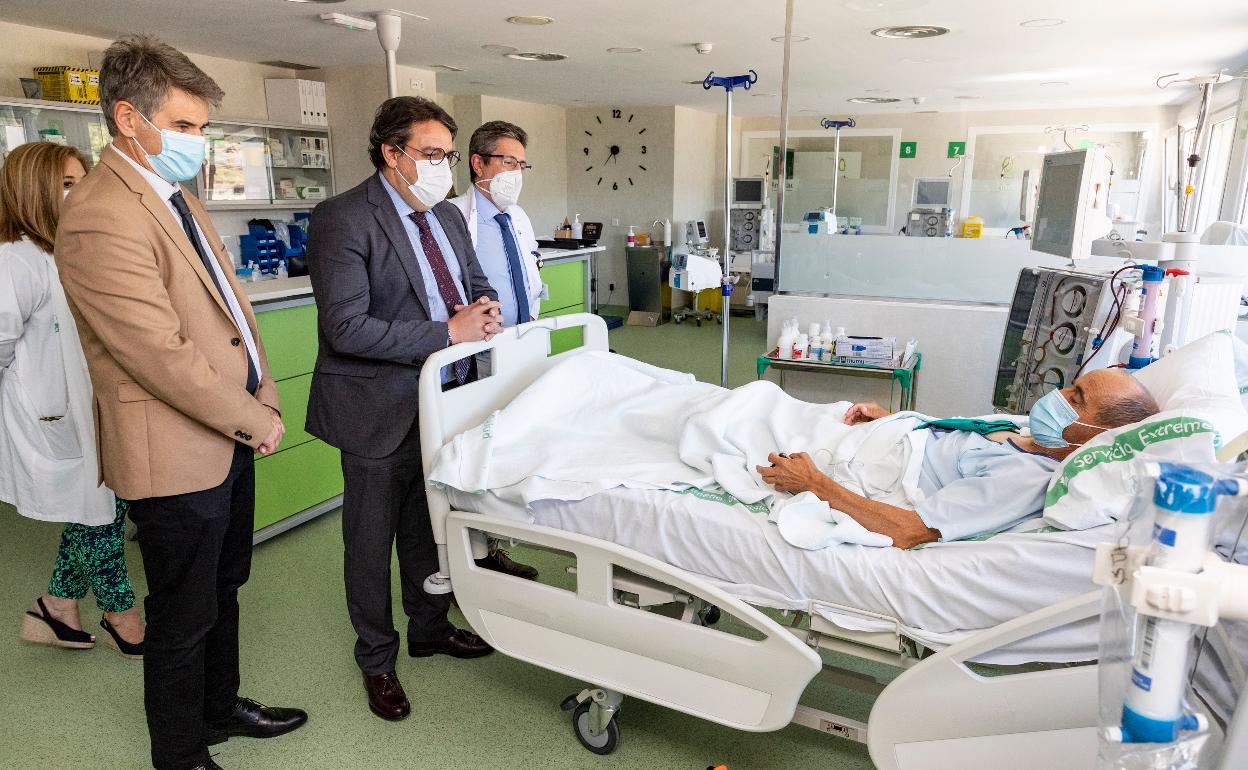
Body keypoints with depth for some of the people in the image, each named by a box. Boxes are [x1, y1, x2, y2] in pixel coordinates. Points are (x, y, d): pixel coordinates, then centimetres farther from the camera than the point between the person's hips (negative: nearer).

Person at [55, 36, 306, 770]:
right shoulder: (101, 221, -21)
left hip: (231, 435, 9)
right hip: (178, 456, -9)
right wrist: (256, 422, -14)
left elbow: (232, 303, 12)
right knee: (185, 619, 10)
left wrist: (265, 400, 4)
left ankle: (220, 707, 45)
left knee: (224, 590, 24)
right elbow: (164, 356, -25)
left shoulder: (177, 195, 10)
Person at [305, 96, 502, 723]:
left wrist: (486, 310, -7)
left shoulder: (448, 216, 8)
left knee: (431, 527, 22)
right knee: (372, 541, 12)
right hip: (382, 411, -6)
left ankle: (430, 629, 44)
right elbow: (345, 328, -25)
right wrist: (448, 333, -24)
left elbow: (477, 284, 18)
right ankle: (376, 658, 33)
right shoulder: (342, 220, -16)